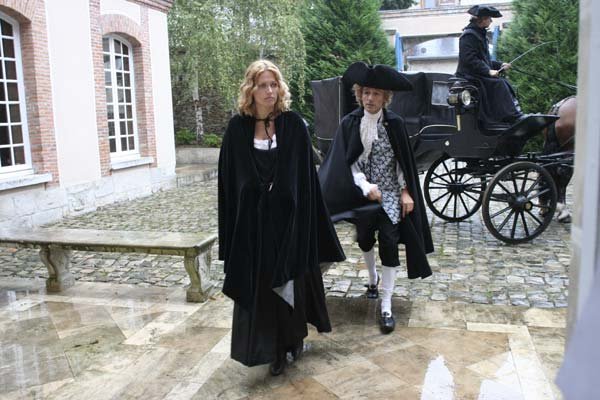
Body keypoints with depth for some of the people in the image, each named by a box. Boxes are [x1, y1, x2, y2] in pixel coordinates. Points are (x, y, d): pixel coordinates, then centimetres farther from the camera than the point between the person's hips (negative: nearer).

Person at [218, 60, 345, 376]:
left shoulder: (293, 124, -3)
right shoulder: (238, 128, -1)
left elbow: (306, 175, -3)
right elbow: (228, 180, 2)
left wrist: (306, 218, -6)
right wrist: (230, 228, 0)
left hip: (288, 218, -1)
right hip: (252, 221, 1)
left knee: (290, 281, 11)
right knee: (259, 286, 8)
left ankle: (293, 337, 34)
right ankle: (273, 348, 25)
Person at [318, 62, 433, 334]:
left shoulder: (394, 123, -4)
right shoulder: (350, 123, -3)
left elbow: (403, 161, 0)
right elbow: (347, 162, -6)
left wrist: (406, 192, -6)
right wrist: (366, 186, -18)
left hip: (390, 195, -2)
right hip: (361, 195, 2)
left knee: (389, 245, -7)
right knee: (365, 240, 17)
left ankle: (386, 307, 1)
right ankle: (372, 278, 47)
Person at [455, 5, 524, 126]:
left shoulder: (480, 34, 19)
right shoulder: (469, 35, -11)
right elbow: (469, 59, -21)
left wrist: (500, 65, 12)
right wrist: (488, 71, -22)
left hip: (480, 75, 9)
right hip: (470, 77, -9)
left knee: (505, 83, -7)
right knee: (498, 84, -22)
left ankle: (517, 112, -11)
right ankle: (514, 117, -22)